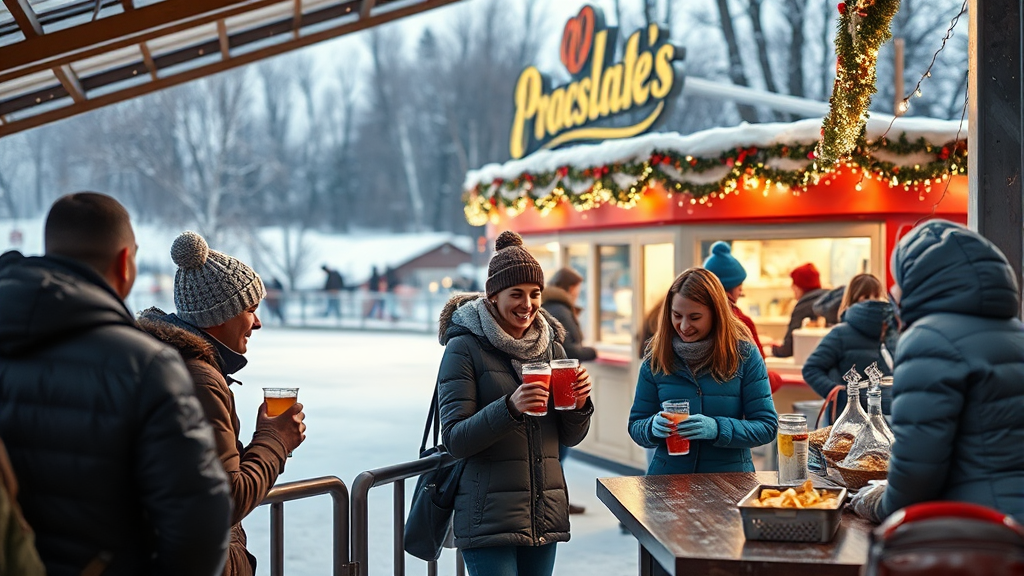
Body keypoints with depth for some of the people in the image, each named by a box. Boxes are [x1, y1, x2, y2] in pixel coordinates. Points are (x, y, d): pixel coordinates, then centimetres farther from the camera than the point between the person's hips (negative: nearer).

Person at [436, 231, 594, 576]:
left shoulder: (552, 347, 10)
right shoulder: (465, 348, -6)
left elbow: (570, 438, 14)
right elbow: (455, 440, -12)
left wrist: (580, 404, -7)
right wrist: (510, 408, -26)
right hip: (489, 518, -5)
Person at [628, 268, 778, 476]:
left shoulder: (745, 356, 1)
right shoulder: (655, 360, 5)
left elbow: (767, 427, 0)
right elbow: (635, 427, 9)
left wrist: (716, 429, -16)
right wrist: (653, 428, -13)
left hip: (730, 478, -2)